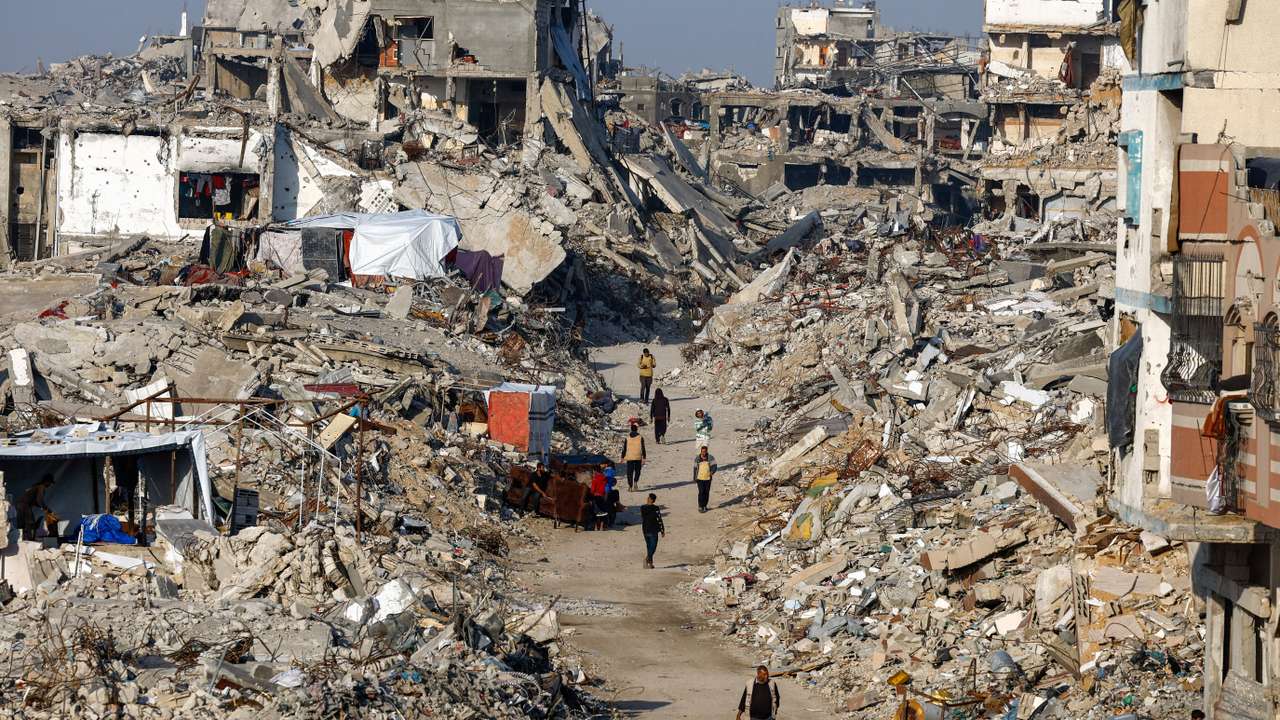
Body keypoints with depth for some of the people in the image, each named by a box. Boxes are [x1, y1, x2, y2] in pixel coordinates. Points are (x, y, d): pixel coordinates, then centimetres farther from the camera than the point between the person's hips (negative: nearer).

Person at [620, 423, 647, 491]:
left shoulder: (627, 438, 0)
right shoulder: (640, 438, -3)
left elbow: (624, 449, 3)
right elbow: (643, 449, -3)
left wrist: (622, 457, 11)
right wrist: (644, 458, 1)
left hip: (629, 458, 0)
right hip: (638, 457, 0)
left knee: (629, 472, 6)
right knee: (637, 471, 15)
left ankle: (630, 486, 3)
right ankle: (635, 482, -6)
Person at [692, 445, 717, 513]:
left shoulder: (711, 458, -2)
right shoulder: (697, 459, 0)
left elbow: (714, 466, -7)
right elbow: (695, 469, 6)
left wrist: (712, 472, -27)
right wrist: (694, 478, 6)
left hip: (708, 478, 1)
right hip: (700, 478, -1)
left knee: (706, 492, 5)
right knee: (701, 492, -10)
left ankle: (704, 506, 19)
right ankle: (700, 507, -4)